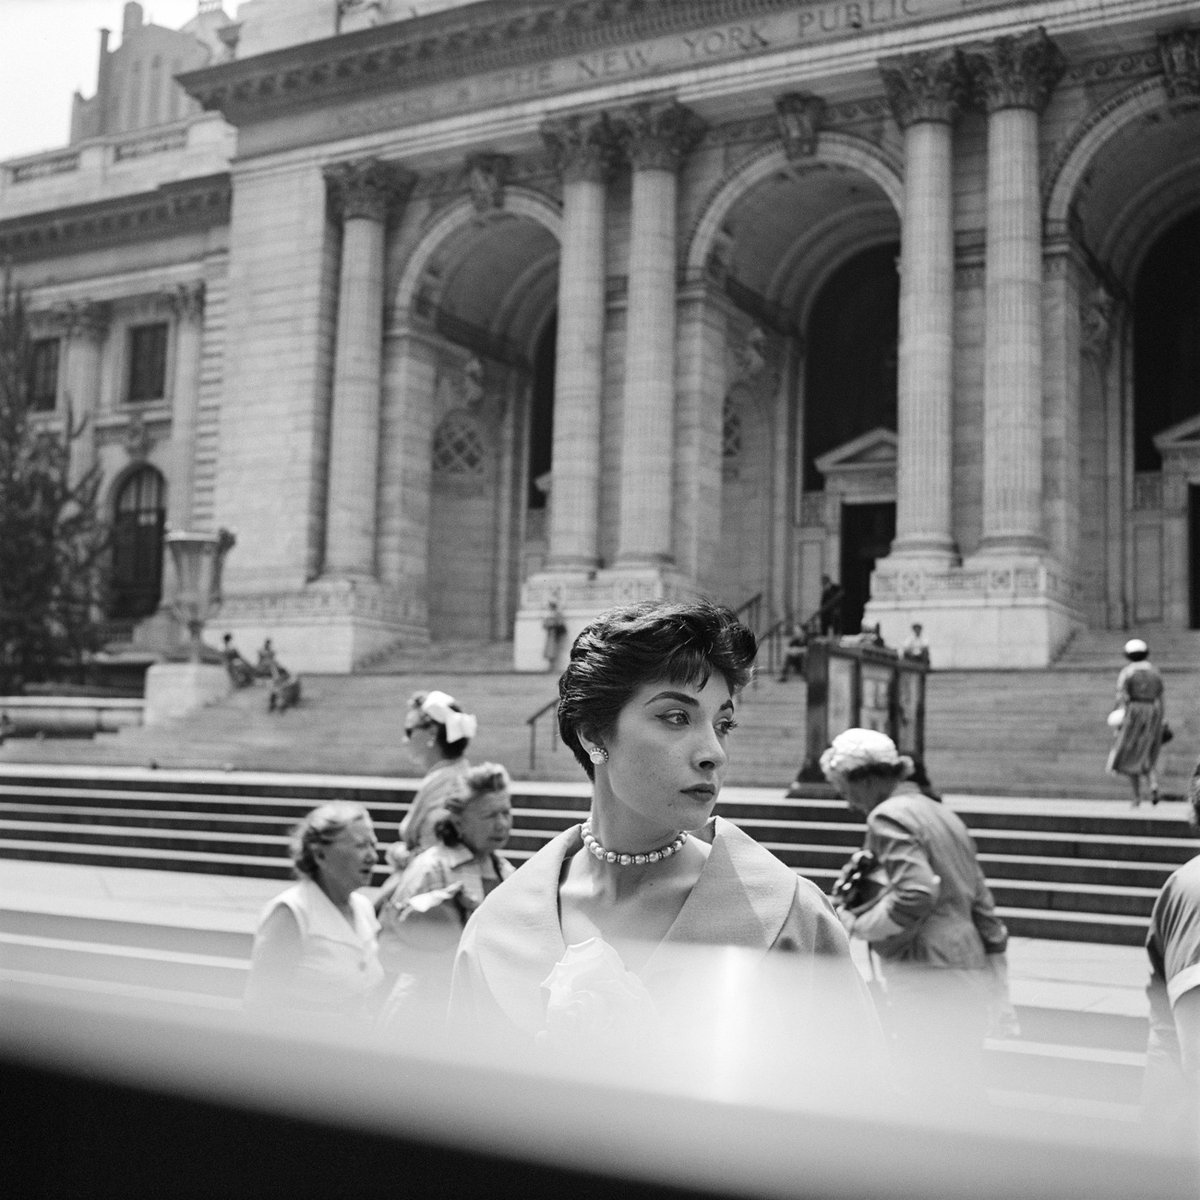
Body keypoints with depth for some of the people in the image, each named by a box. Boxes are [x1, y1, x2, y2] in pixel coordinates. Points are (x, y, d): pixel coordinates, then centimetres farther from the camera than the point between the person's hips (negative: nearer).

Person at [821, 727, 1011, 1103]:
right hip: (970, 983, 9)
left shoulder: (890, 817, -9)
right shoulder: (941, 814, 20)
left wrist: (857, 923, -11)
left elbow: (916, 894, -24)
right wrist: (998, 982, 24)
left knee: (928, 1093, -4)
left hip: (928, 984, -9)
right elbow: (981, 903, 21)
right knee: (963, 1092, 16)